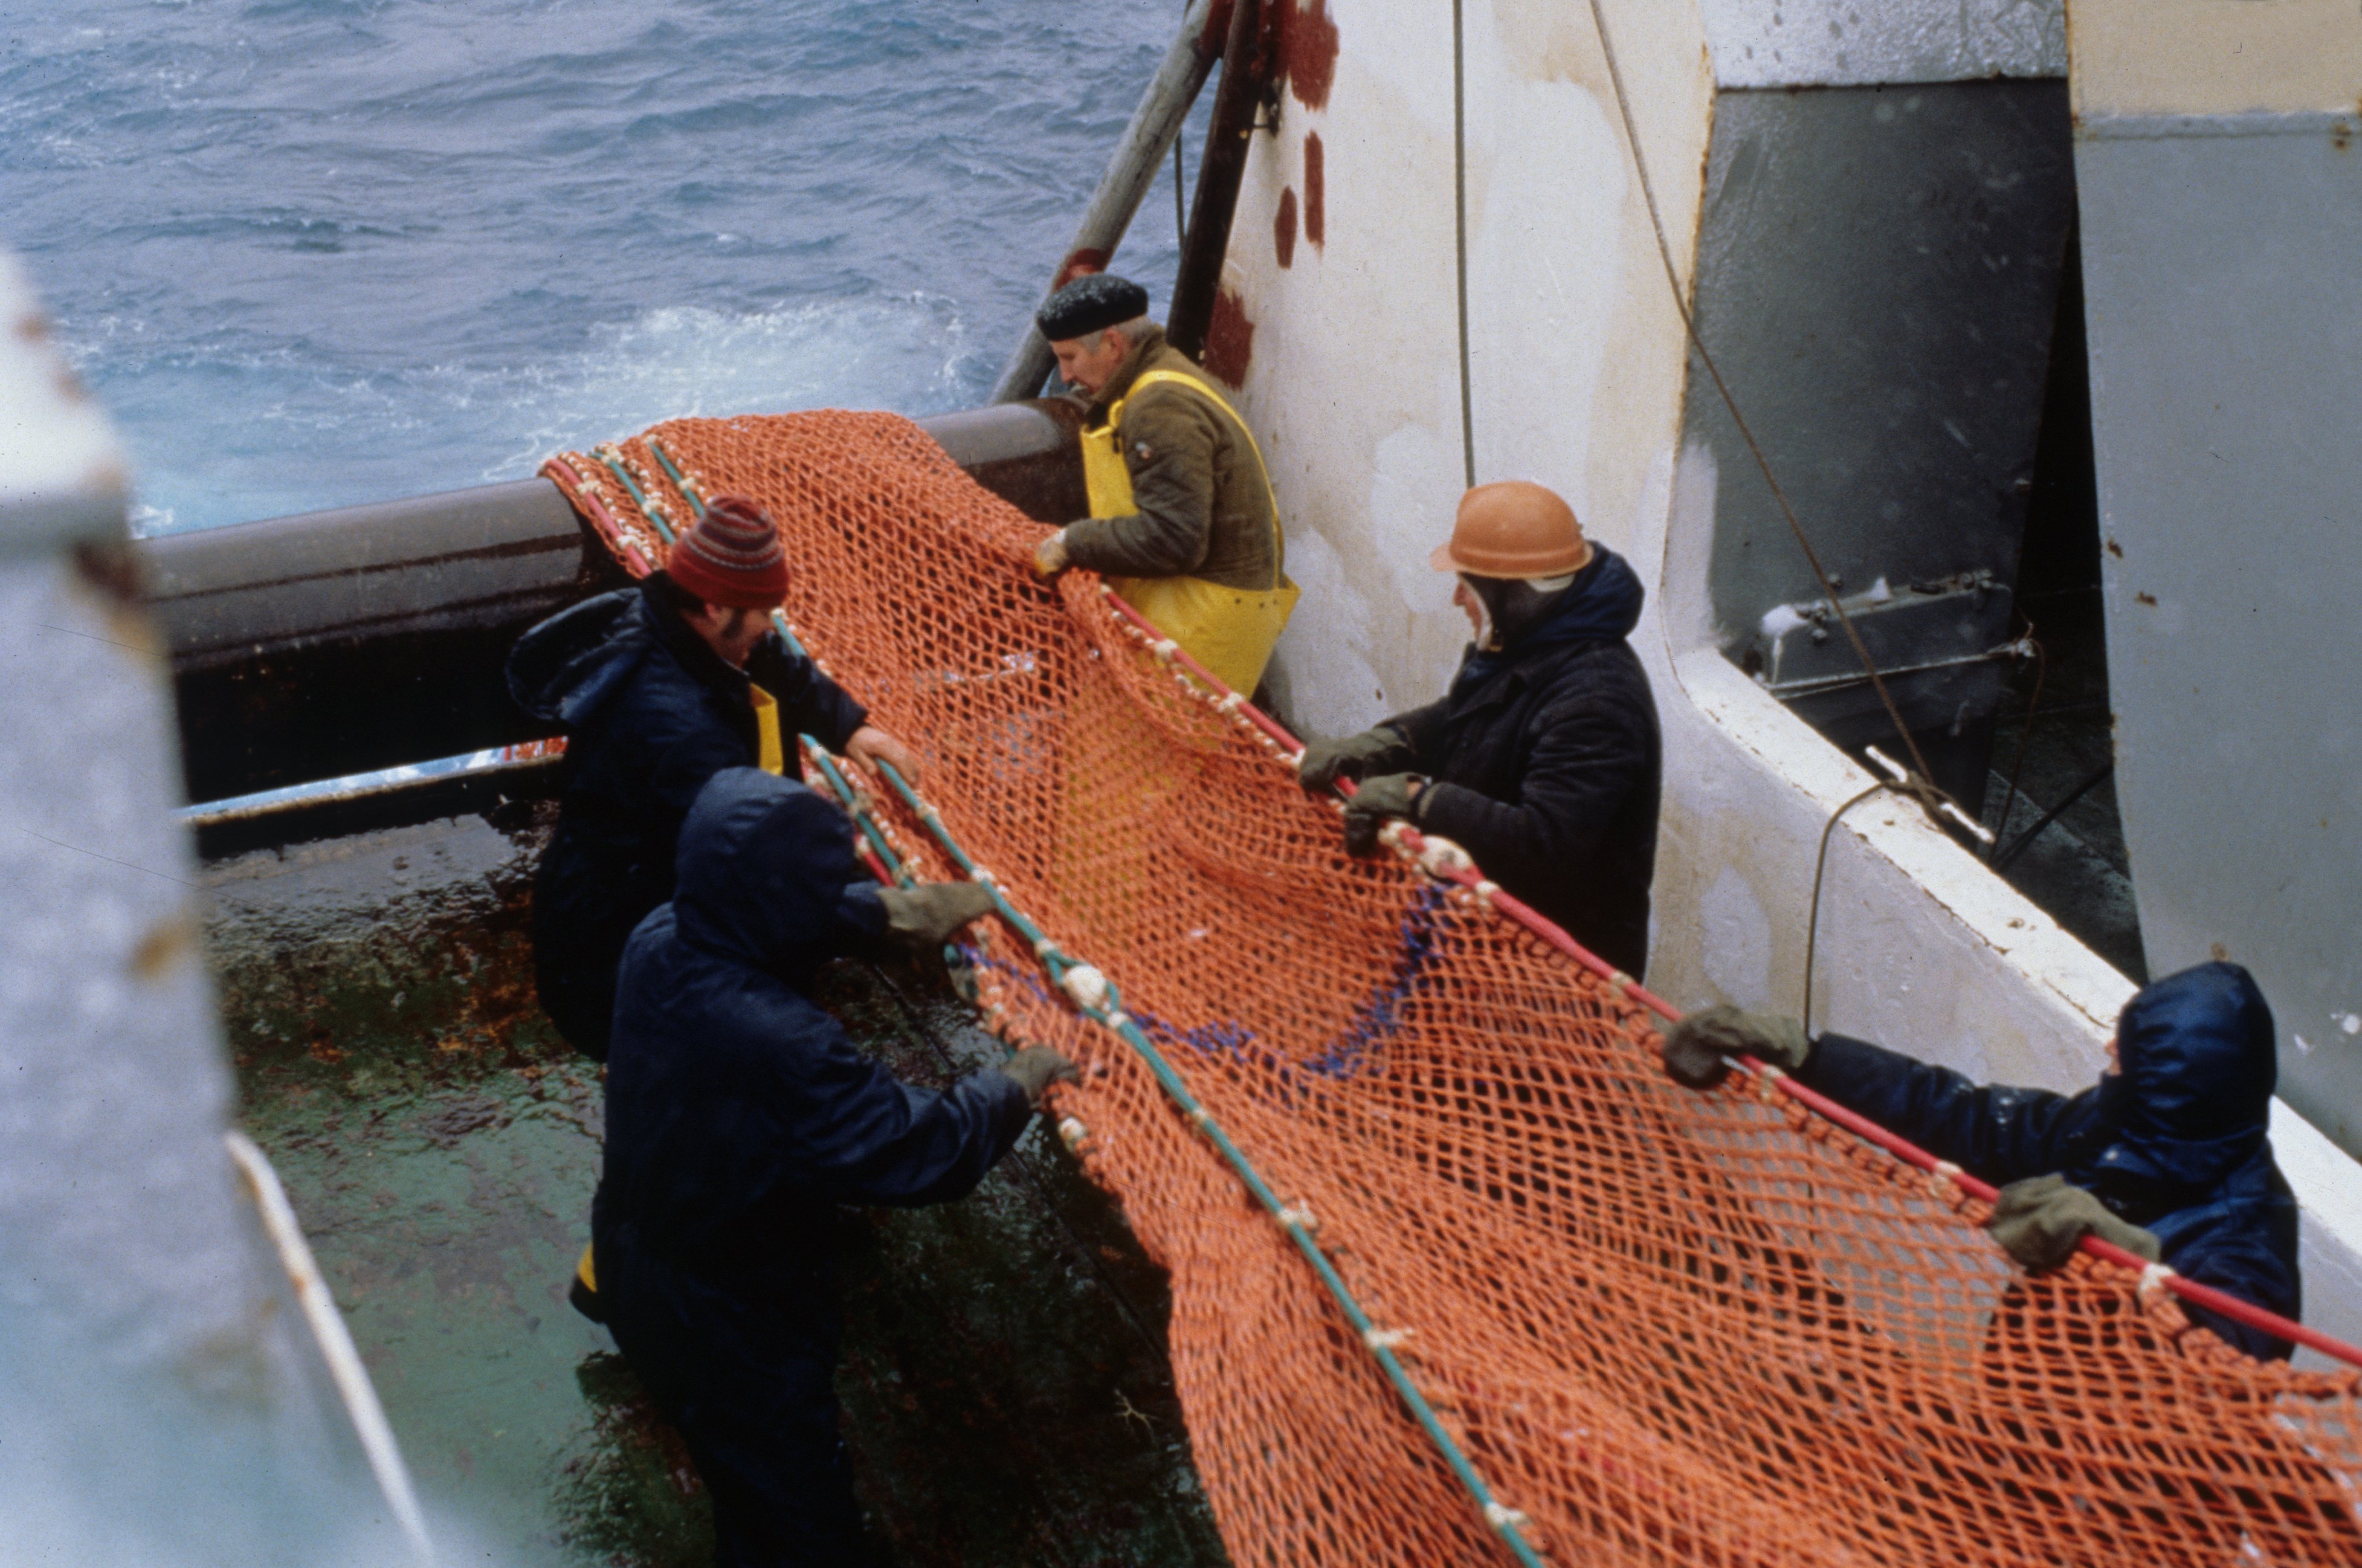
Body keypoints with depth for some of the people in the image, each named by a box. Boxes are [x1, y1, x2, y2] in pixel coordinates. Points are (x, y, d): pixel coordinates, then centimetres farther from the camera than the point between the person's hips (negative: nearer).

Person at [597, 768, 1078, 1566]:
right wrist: (1014, 1086, -14)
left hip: (638, 1265, 8)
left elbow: (784, 915, 8)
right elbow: (928, 1154, -31)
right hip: (730, 1335, -8)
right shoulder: (780, 1049, -39)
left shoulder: (659, 940, -15)